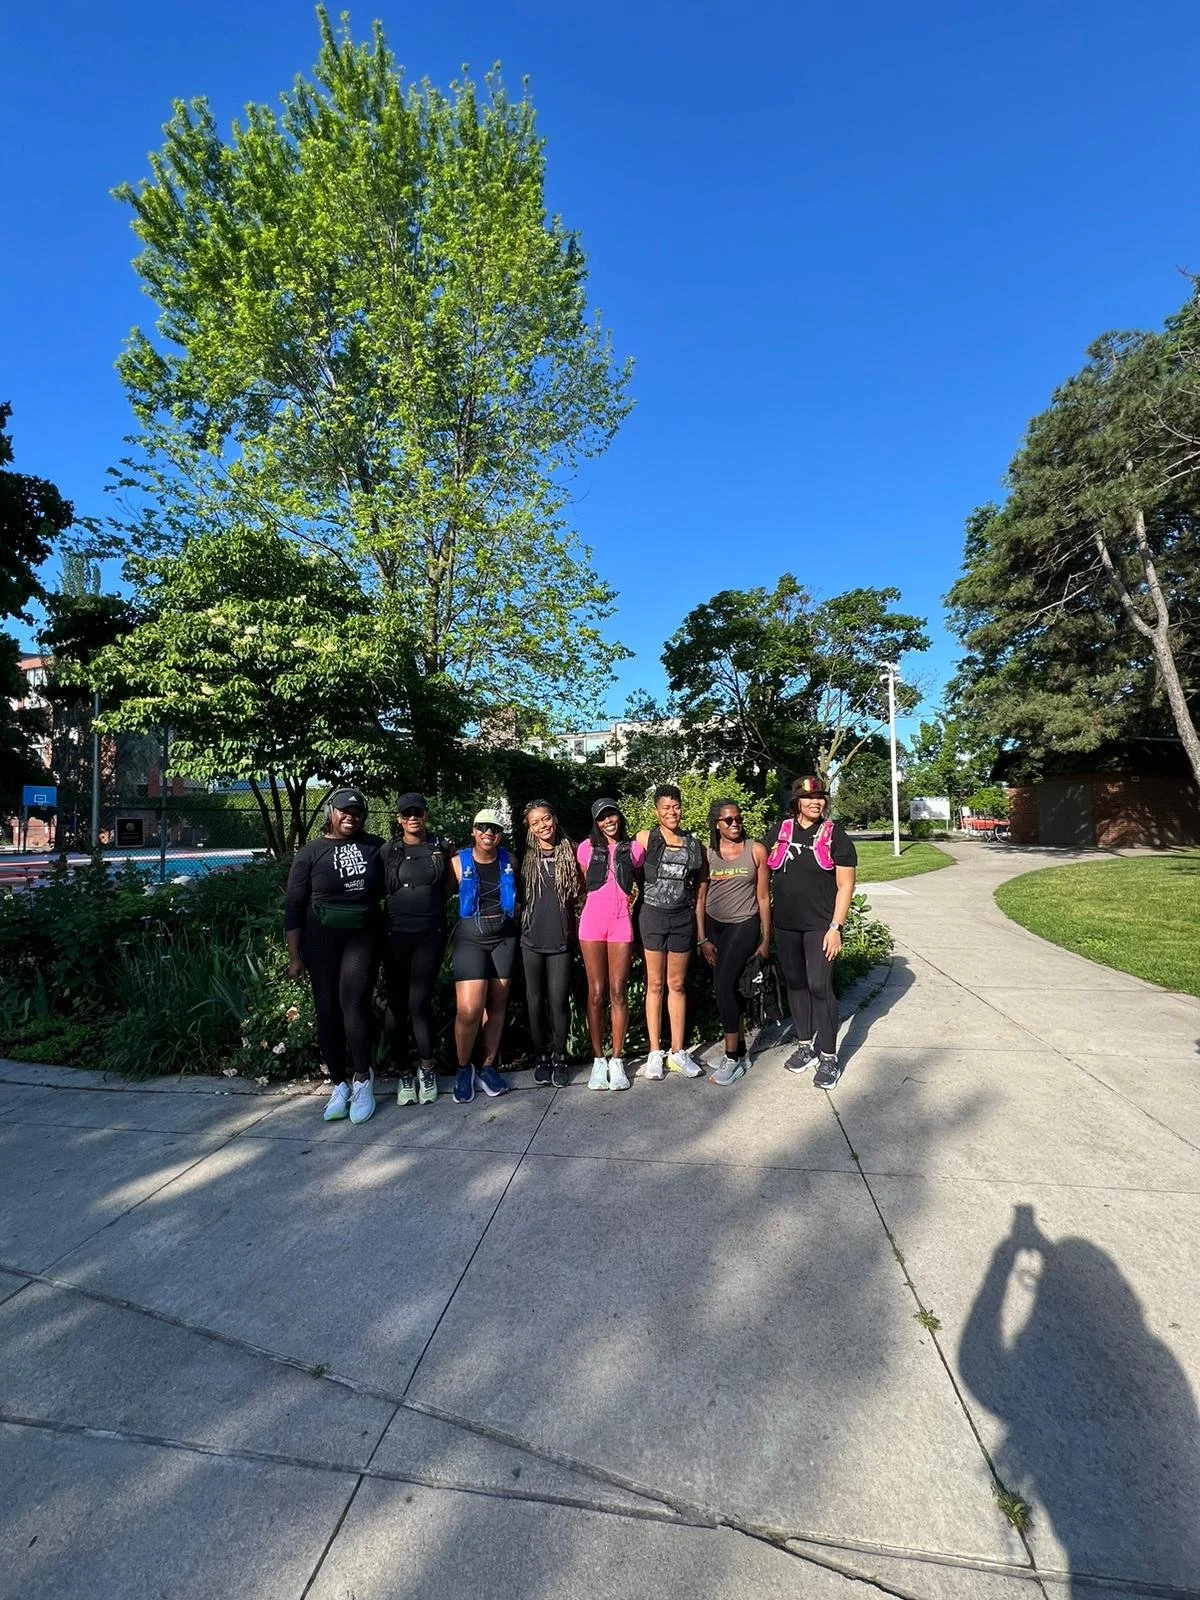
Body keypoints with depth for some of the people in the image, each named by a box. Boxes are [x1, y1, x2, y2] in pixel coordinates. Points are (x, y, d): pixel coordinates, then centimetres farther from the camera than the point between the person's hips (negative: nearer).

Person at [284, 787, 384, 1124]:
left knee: (354, 1005, -12)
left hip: (363, 936, 0)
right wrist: (294, 956, -3)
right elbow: (293, 906, 0)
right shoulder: (310, 853, -1)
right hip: (321, 939, 1)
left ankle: (363, 1079, 7)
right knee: (327, 1011, 5)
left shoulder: (375, 846, 2)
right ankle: (339, 1086, 21)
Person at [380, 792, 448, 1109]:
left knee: (419, 1002, -7)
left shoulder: (440, 847, 7)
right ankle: (404, 1073, 19)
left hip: (430, 934, -1)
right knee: (397, 1005, 4)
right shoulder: (388, 851, 5)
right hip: (396, 935, 1)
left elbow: (450, 884, 19)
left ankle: (427, 1068, 13)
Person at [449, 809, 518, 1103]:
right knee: (469, 1009, -13)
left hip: (505, 937, 3)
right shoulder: (458, 862, -4)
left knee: (498, 1003, 8)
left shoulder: (509, 861, 3)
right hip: (470, 938, -3)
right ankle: (463, 1069, 11)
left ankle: (488, 1067, 22)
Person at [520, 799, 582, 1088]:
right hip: (532, 940, 1)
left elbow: (579, 892, 6)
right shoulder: (526, 858, 2)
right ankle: (541, 1057, 24)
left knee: (559, 1001, 0)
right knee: (536, 1001, 9)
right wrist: (524, 923, 2)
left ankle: (559, 1058, 17)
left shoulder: (570, 853, 0)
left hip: (561, 940, -1)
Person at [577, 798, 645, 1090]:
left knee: (618, 992, 0)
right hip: (592, 921, 0)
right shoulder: (587, 847, 7)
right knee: (596, 993, 1)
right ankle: (598, 1060, 11)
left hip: (621, 923, 0)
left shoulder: (634, 849, 9)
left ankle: (616, 1061, 9)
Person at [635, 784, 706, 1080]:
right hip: (653, 915, -2)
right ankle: (654, 1053, 17)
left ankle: (677, 1052, 20)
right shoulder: (646, 838, -4)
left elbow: (699, 883, 10)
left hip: (683, 917, 2)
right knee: (655, 984, 7)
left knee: (677, 984, 10)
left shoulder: (693, 842, 5)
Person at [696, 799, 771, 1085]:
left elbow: (763, 897, -1)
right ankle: (741, 1052, 27)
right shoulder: (706, 853, -1)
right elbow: (700, 898, 3)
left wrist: (766, 939, 0)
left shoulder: (756, 850, -4)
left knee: (723, 986, -15)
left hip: (743, 925, -3)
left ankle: (732, 1058, 0)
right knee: (727, 988, 9)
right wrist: (702, 939, 0)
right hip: (713, 925, 3)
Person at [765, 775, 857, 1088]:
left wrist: (835, 927, -12)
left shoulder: (834, 834, -4)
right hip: (785, 925, 4)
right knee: (795, 983, 13)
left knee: (819, 986, -5)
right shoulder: (779, 831, 4)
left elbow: (845, 885, -6)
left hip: (820, 926, -4)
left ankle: (828, 1057, 9)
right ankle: (805, 1044, 29)